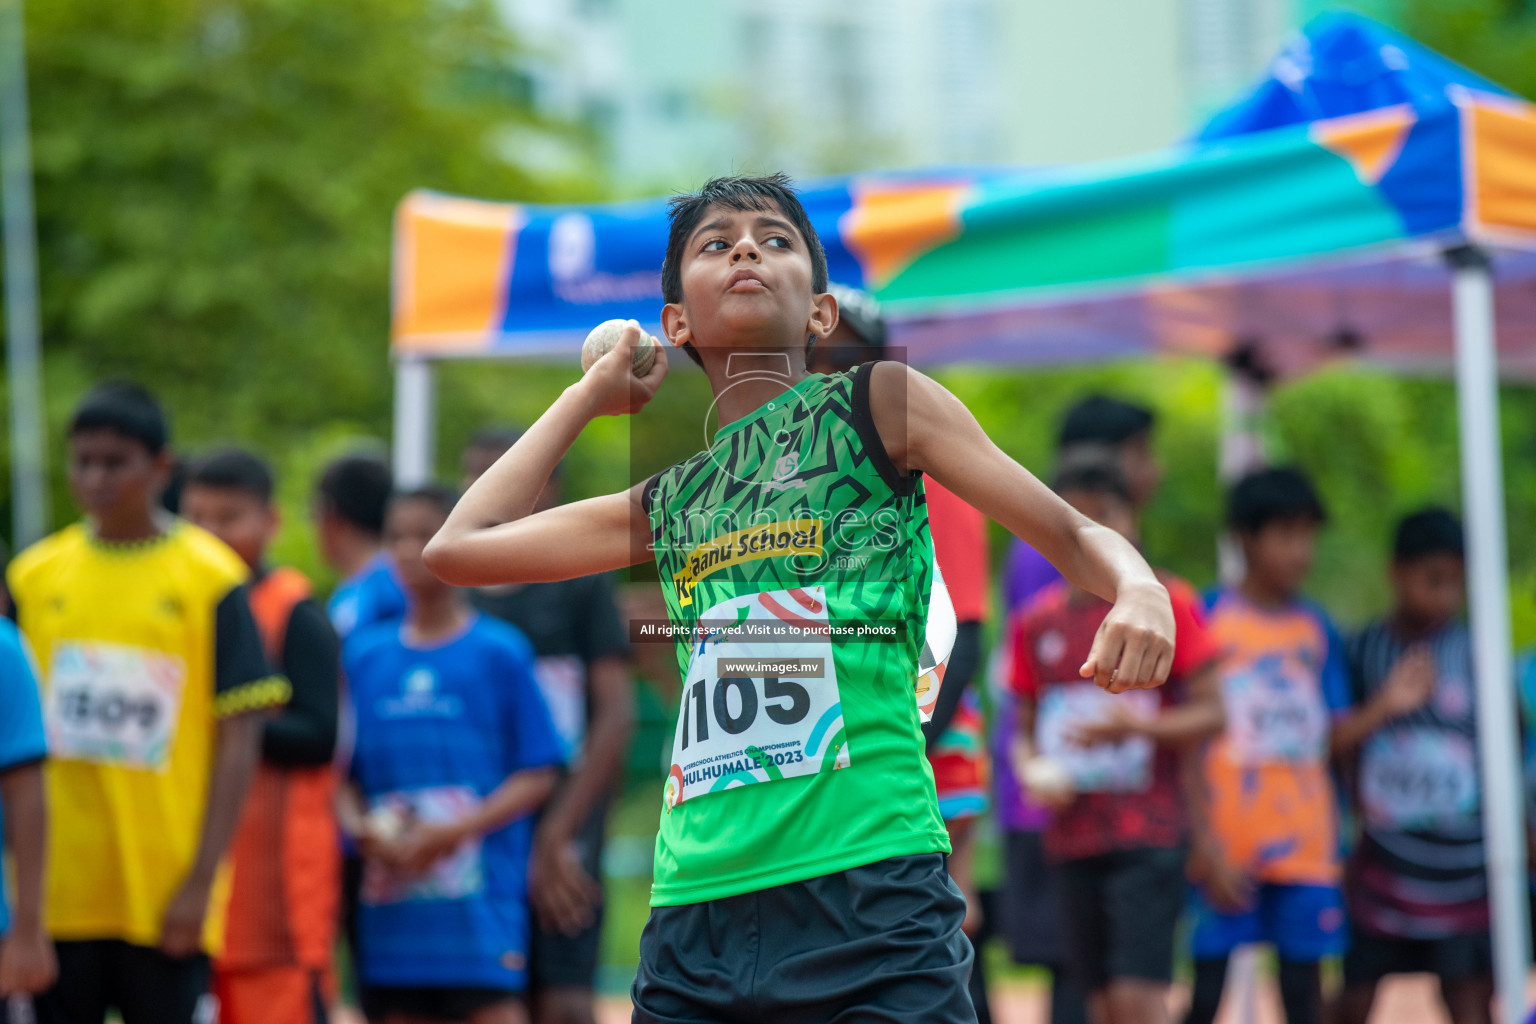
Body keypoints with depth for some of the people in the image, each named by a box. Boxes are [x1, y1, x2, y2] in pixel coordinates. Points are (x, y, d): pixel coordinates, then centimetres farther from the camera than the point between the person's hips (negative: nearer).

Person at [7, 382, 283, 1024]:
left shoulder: (211, 579, -2)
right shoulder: (34, 577, 7)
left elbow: (238, 740, -4)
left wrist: (201, 881, -10)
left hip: (164, 895, -3)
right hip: (55, 893, 3)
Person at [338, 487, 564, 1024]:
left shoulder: (499, 652, -1)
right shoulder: (364, 654, 11)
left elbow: (538, 775, -3)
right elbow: (345, 772, 14)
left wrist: (454, 832, -13)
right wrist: (361, 829, -6)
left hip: (481, 894, -5)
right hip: (393, 900, 5)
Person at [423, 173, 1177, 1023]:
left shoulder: (876, 404, 9)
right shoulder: (667, 506, 20)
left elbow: (1070, 533, 8)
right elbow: (457, 548, 23)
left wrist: (1140, 593, -16)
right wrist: (593, 393, 28)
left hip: (868, 890, -4)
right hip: (694, 914, 5)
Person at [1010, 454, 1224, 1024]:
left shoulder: (1165, 603, -2)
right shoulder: (1038, 622, 10)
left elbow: (1210, 714, -3)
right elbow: (1024, 729, 17)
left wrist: (1137, 725, -19)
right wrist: (1031, 772, -5)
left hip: (1148, 832, -4)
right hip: (1074, 838, 4)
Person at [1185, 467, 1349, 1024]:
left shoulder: (1316, 629, 11)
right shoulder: (1207, 618, -2)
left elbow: (1331, 739, 14)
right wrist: (1204, 844, -10)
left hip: (1306, 846, 4)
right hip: (1227, 839, -3)